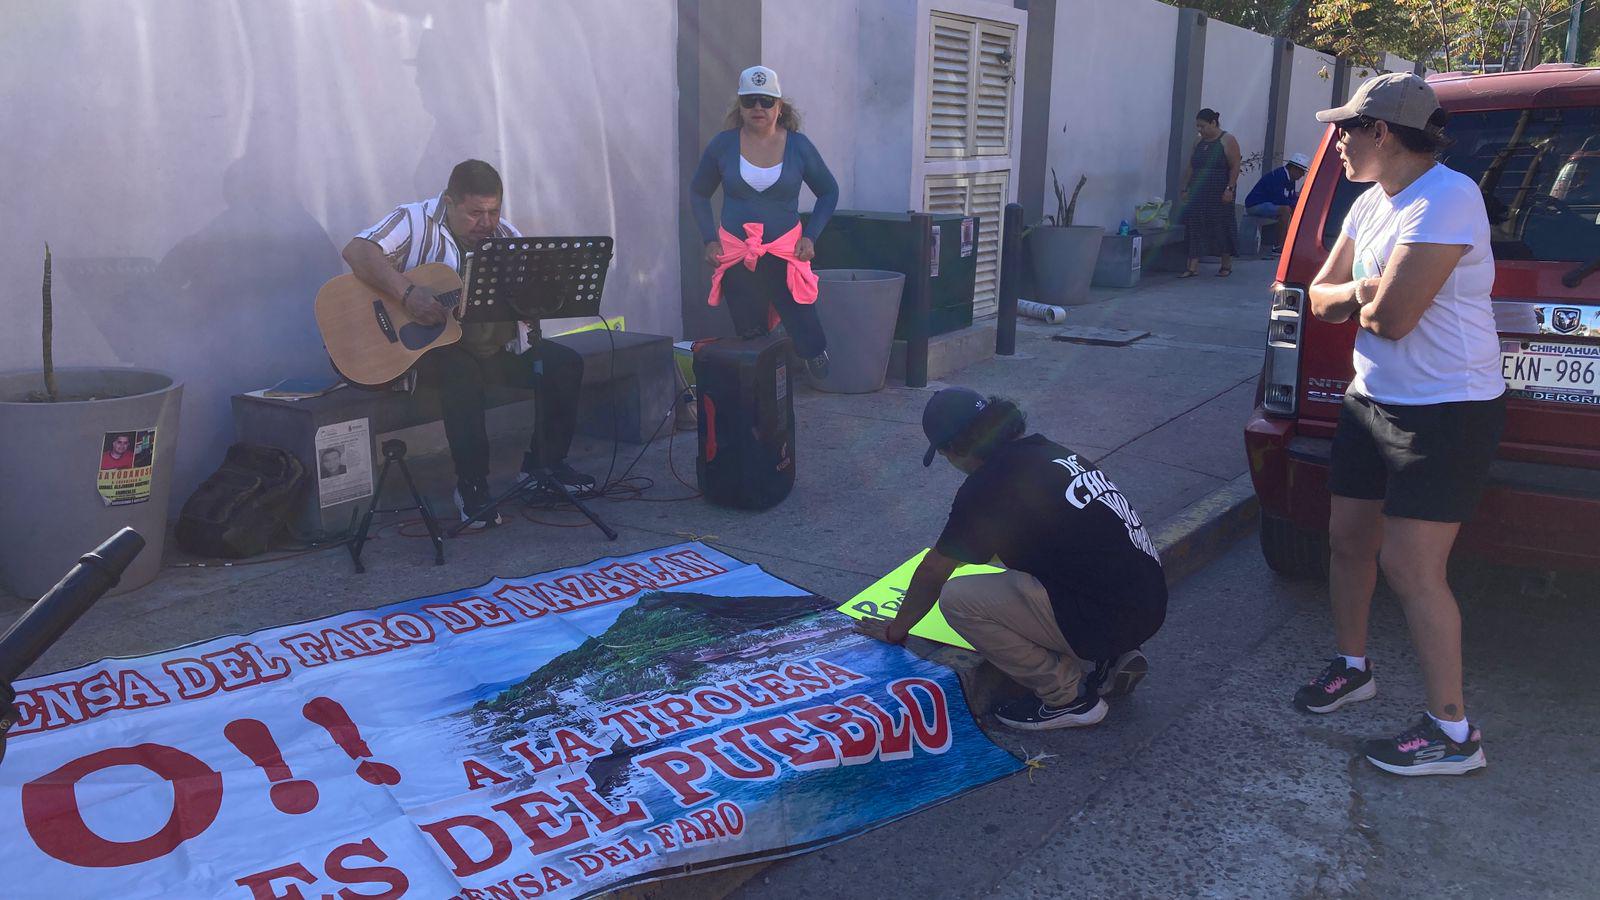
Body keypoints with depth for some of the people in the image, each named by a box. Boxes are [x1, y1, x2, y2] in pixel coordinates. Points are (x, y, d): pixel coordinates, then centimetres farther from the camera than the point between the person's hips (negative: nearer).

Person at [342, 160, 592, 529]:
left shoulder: (506, 236, 6)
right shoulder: (416, 221, -10)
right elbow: (357, 251, -23)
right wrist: (409, 293, -34)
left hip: (490, 345, 6)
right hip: (422, 344, -5)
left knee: (565, 364, -10)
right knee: (462, 373, -37)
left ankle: (544, 464, 6)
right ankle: (471, 486, -24)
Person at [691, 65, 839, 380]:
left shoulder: (798, 146, -1)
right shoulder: (723, 145, 0)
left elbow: (829, 192, 11)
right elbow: (698, 193, 13)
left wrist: (810, 236, -1)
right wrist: (709, 239, 1)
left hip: (786, 253, -1)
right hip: (736, 255, 1)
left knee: (804, 329, -9)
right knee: (748, 337, 8)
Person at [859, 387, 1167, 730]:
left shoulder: (988, 485, -12)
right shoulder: (1047, 450, 13)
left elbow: (933, 573, 0)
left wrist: (896, 629, 18)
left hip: (1111, 621, -9)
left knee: (957, 599, -7)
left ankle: (1068, 697, 1)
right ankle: (1115, 660, 17)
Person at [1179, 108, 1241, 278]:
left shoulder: (1227, 141, -5)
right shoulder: (1199, 143, 12)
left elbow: (1234, 167, -9)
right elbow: (1191, 168, 15)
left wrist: (1230, 189, -17)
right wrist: (1185, 189, 11)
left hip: (1219, 195, -5)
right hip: (1199, 194, 5)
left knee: (1222, 226, 3)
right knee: (1195, 227, -3)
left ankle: (1227, 265, 18)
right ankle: (1193, 267, -4)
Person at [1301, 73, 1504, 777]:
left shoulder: (1447, 199, -20)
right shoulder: (1371, 204, 9)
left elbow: (1391, 315, -26)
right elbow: (1321, 297, 12)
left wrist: (1356, 296, -4)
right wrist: (1366, 290, -9)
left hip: (1446, 414, -9)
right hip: (1373, 401, 9)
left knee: (1410, 568, -9)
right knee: (1348, 540, 15)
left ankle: (1452, 732, 4)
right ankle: (1352, 666, 36)